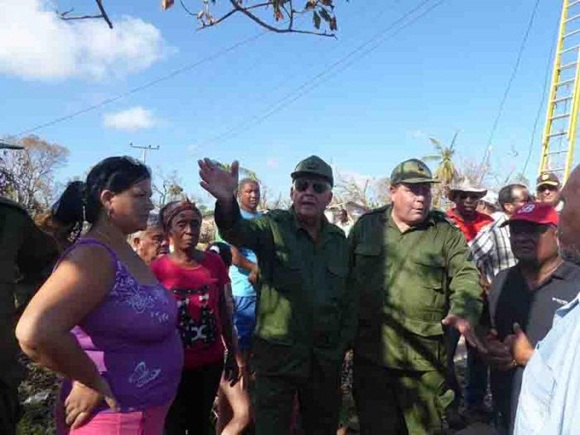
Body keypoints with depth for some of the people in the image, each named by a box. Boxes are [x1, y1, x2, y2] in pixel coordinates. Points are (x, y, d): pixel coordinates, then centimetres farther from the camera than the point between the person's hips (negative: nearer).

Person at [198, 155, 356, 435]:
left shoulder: (338, 239, 5)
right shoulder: (273, 226, -9)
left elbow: (348, 296, 10)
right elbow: (237, 231, -31)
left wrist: (345, 341, 5)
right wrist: (227, 201, -51)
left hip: (327, 357, 5)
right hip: (278, 354, -4)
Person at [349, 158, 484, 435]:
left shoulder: (447, 234, 1)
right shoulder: (365, 226, 4)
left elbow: (466, 276, -7)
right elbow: (345, 275, 8)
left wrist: (463, 312, -28)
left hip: (424, 357, 0)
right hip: (371, 351, 1)